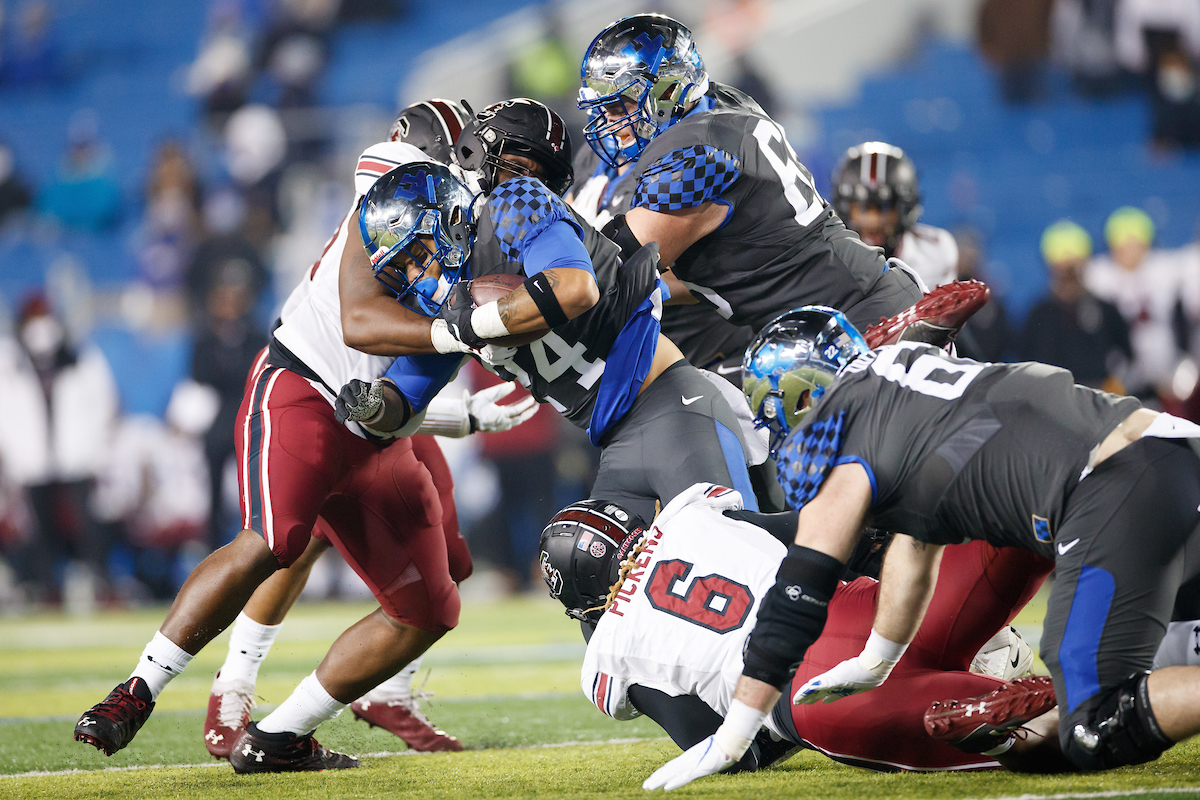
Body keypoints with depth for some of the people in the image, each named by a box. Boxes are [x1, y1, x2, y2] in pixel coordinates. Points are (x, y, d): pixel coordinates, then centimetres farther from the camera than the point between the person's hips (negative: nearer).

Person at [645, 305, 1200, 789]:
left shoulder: (838, 445, 3)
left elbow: (799, 594, 2)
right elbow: (918, 542, 40)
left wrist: (728, 742, 6)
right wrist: (874, 665, 51)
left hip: (1113, 497, -8)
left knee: (1096, 735, -11)